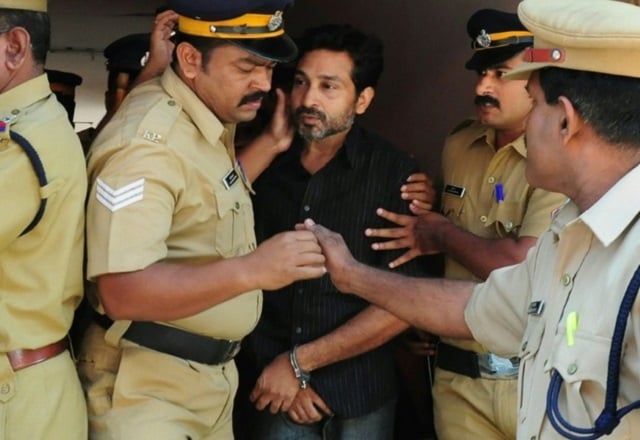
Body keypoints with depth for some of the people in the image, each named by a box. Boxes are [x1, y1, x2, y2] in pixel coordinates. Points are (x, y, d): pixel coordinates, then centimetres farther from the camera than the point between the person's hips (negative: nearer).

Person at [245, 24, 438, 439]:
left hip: (360, 392, -1)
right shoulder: (265, 165, -2)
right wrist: (282, 370, -9)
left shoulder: (396, 173, -9)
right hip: (275, 391, 2)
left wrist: (300, 360, -12)